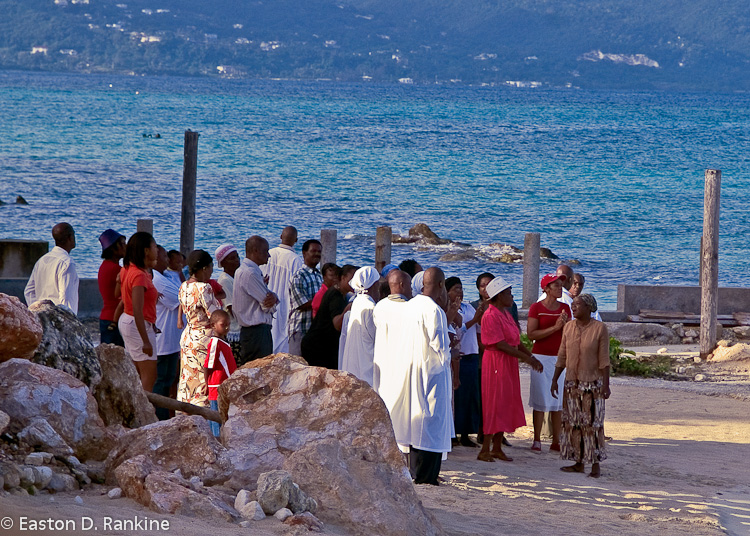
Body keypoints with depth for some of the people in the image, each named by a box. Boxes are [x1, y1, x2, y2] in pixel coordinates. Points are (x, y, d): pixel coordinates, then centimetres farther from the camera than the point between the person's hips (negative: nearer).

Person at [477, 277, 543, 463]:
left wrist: (531, 357, 9)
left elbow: (516, 341, 18)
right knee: (494, 405, -8)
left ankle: (497, 448, 16)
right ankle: (485, 450, -3)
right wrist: (525, 357, -18)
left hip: (509, 364, 9)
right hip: (496, 363, -9)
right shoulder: (491, 316, -16)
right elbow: (500, 344, -21)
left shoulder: (506, 313, 14)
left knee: (506, 404, 10)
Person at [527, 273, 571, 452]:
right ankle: (537, 440, 2)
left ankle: (556, 441, 7)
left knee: (558, 400, 3)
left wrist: (565, 325, -9)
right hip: (541, 356, -4)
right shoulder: (536, 308, -4)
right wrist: (554, 327, -18)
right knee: (540, 400, -3)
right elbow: (531, 334, -13)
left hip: (560, 357, 4)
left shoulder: (565, 308, 10)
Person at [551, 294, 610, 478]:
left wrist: (606, 384, -12)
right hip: (572, 383, 5)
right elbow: (562, 357, 9)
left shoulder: (599, 328, -9)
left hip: (592, 383, -5)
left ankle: (595, 465, 1)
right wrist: (555, 380, 7)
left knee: (593, 423, -4)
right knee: (573, 422, 6)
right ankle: (579, 463, 14)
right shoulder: (568, 327, 4)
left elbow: (604, 359, -9)